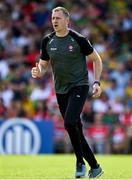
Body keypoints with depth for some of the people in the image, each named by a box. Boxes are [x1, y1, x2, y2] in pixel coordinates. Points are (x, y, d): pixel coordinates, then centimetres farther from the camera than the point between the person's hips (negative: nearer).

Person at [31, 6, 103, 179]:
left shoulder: (78, 39, -10)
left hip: (79, 86, -6)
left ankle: (80, 162, -8)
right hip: (61, 90, 6)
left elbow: (96, 59, 0)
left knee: (69, 123, -24)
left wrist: (97, 82, -8)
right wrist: (38, 72, -11)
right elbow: (43, 64, 13)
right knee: (76, 129, 7)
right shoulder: (47, 41, 2)